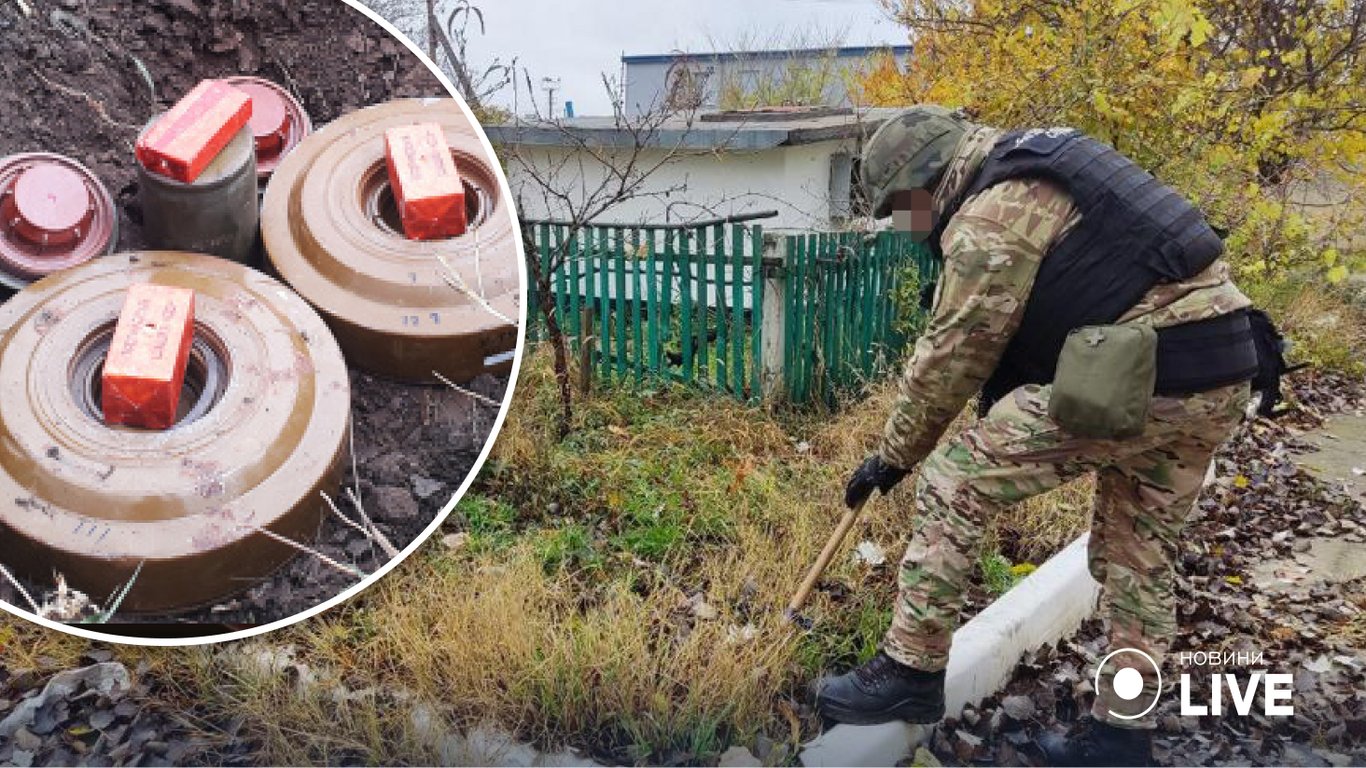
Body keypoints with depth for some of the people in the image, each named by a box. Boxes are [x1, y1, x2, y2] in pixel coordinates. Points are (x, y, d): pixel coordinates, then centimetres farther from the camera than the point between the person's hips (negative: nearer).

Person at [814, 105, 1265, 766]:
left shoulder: (990, 217, -9)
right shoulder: (1034, 182, 22)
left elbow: (954, 354, -7)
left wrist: (895, 453, 4)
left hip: (1140, 375, -10)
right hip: (1218, 370, 11)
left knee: (954, 483, -5)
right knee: (1139, 552, 18)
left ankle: (910, 673, 3)